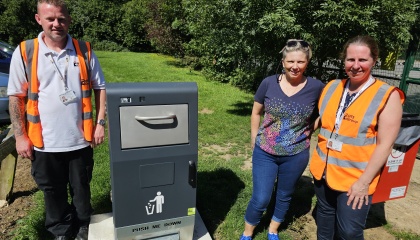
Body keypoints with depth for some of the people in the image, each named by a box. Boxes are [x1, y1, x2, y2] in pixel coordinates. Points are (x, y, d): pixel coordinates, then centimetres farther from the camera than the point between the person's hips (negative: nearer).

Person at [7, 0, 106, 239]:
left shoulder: (84, 51, -1)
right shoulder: (24, 52, -4)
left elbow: (100, 87, 3)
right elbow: (16, 96, -1)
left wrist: (100, 123, -4)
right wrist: (20, 136, -3)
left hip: (80, 139, 1)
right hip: (45, 142, 0)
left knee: (81, 189, 17)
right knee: (53, 192, 17)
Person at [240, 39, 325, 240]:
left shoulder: (316, 88, -11)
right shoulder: (269, 83, -10)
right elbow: (256, 113, 2)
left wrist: (307, 132, -3)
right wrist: (254, 140, 4)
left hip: (296, 155, 1)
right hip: (265, 152, -1)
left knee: (284, 196, 20)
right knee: (260, 199, 4)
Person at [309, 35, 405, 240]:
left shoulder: (387, 96, -12)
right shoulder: (332, 87, 2)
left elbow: (385, 144, -14)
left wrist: (364, 182, -15)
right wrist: (317, 160, 9)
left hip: (355, 180, -4)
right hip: (323, 172, 5)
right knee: (324, 218, 22)